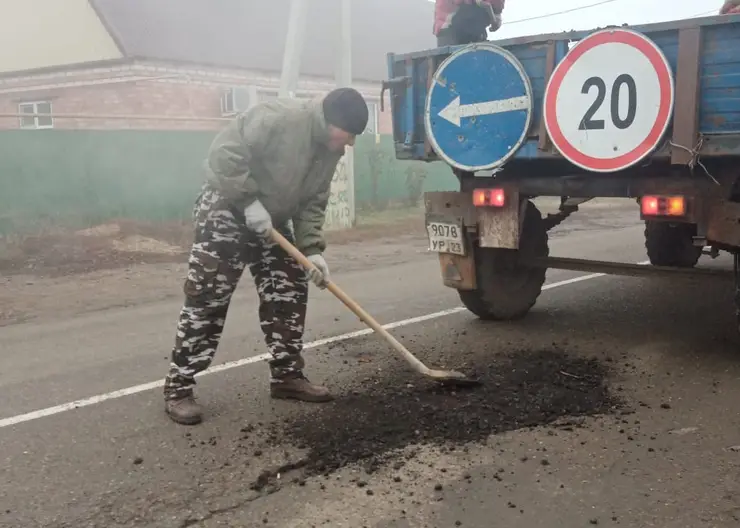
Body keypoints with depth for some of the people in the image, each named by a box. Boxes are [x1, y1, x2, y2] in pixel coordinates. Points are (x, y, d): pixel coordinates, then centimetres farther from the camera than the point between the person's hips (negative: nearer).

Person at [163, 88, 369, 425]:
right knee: (207, 300, -9)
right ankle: (178, 389, -2)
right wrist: (249, 201, -27)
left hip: (273, 221, 8)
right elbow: (224, 153, -27)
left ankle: (287, 376, 17)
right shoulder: (279, 117, -25)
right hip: (226, 210, -8)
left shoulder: (330, 149, 0)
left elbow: (313, 203, 3)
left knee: (289, 295, 5)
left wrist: (311, 250, -8)